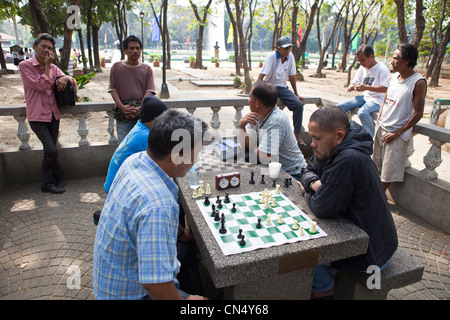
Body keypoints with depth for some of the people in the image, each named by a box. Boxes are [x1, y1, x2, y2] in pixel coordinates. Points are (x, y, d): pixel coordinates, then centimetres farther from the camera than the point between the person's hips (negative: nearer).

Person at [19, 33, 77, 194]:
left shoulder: (53, 67, 11)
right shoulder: (25, 65, -5)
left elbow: (73, 82, 8)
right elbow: (41, 86, -15)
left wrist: (66, 78, -15)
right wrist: (47, 66, -10)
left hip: (53, 114, 5)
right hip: (37, 116, -5)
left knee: (49, 151, 10)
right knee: (51, 150, -15)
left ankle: (47, 184, 23)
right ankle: (59, 176, 8)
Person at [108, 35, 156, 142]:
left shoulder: (147, 69, 10)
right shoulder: (116, 67, 10)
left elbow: (149, 91, 1)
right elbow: (113, 89, 5)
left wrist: (140, 108, -14)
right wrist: (122, 107, -11)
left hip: (142, 114, 0)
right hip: (123, 114, 0)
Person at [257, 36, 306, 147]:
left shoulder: (290, 56, -1)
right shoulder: (272, 56, -17)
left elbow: (292, 76, 8)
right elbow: (261, 76, -20)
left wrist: (296, 94, 11)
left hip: (282, 87, 4)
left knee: (298, 104, -16)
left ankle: (297, 134, -4)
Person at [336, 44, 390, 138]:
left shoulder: (382, 69, -11)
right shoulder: (362, 69, 11)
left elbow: (386, 88, -21)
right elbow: (354, 82, 18)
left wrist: (366, 87, -29)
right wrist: (351, 86, -8)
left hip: (378, 100, -7)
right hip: (364, 97, 8)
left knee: (362, 112, -37)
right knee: (340, 107, -8)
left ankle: (374, 140, -24)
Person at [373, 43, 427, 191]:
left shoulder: (418, 83, -13)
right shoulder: (393, 77, 7)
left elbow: (418, 113, -13)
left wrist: (397, 133, -14)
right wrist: (378, 121, 7)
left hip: (397, 134, -6)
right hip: (381, 128, 6)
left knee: (388, 172, 3)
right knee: (376, 165, 14)